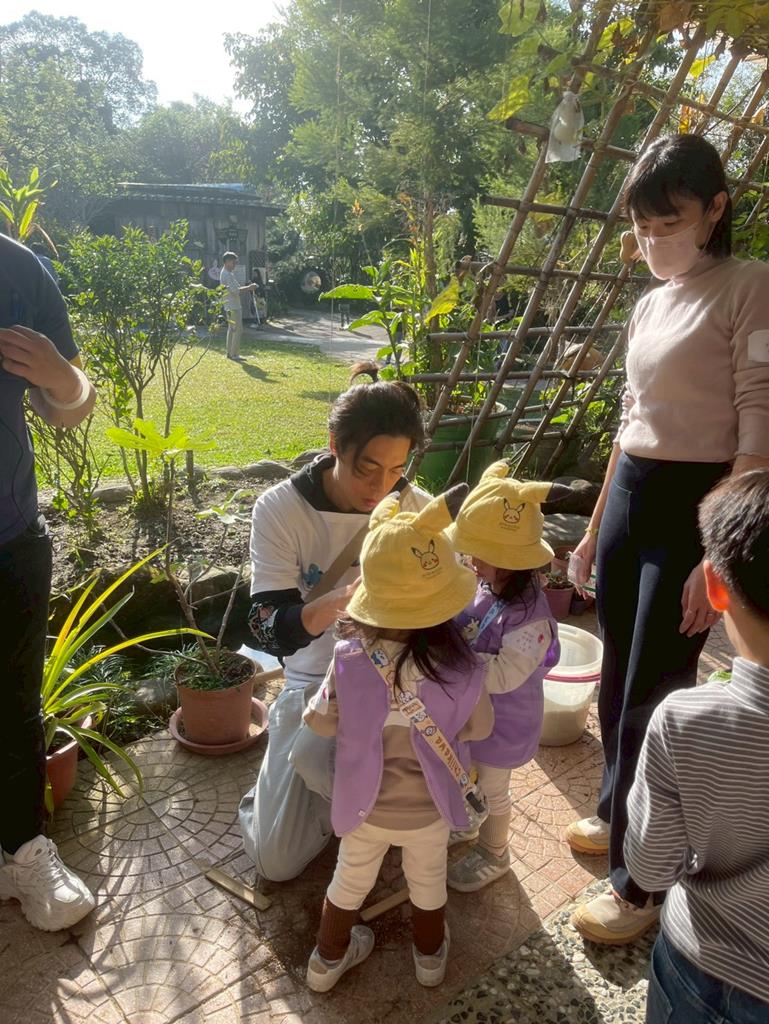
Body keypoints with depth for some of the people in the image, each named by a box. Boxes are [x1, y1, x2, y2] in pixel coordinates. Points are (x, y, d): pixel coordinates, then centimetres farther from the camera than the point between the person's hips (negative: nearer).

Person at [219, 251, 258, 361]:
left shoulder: (230, 273, 16)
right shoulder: (226, 274, -16)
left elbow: (237, 288, 19)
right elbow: (235, 291, -22)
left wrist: (248, 287, 5)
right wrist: (249, 288, -16)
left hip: (235, 306, 11)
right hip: (232, 306, -11)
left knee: (232, 330, 13)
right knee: (238, 330, -10)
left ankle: (230, 353, 18)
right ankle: (234, 354, -8)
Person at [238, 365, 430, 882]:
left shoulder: (419, 511, -9)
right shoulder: (280, 509, -14)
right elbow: (270, 630, -22)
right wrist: (343, 599, -42)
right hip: (314, 682, 1)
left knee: (311, 751, -33)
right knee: (275, 859, 0)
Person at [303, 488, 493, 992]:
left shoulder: (350, 659, -30)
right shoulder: (460, 667, -31)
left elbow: (322, 723, -13)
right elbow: (479, 727, -11)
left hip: (365, 802, 1)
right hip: (427, 807, 0)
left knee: (351, 879, 27)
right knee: (428, 881, 29)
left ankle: (328, 959, 51)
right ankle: (431, 955, 55)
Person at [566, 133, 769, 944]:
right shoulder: (650, 305, 13)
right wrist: (596, 526, 18)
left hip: (697, 504, -7)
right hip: (629, 498, 7)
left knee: (653, 693, 0)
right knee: (617, 680, 16)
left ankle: (640, 883, 19)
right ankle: (617, 814, 39)